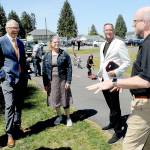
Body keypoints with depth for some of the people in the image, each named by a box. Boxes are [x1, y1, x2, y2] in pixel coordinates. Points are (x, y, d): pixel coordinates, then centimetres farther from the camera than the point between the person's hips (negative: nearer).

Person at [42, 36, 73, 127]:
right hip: (51, 81, 3)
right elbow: (44, 70, 4)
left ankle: (68, 118, 21)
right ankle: (59, 116, 31)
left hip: (62, 80, -2)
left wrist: (68, 81, -11)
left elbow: (69, 68, -6)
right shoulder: (47, 56, 3)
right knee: (55, 99, 11)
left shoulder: (64, 54, -3)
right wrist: (45, 83, 0)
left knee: (65, 98, 5)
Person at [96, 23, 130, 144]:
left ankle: (118, 131, 12)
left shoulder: (120, 44, -10)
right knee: (110, 104, 21)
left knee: (115, 106, 0)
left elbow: (127, 62, -13)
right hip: (104, 79, 7)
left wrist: (116, 72, -23)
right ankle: (112, 123, 38)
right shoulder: (102, 45, 14)